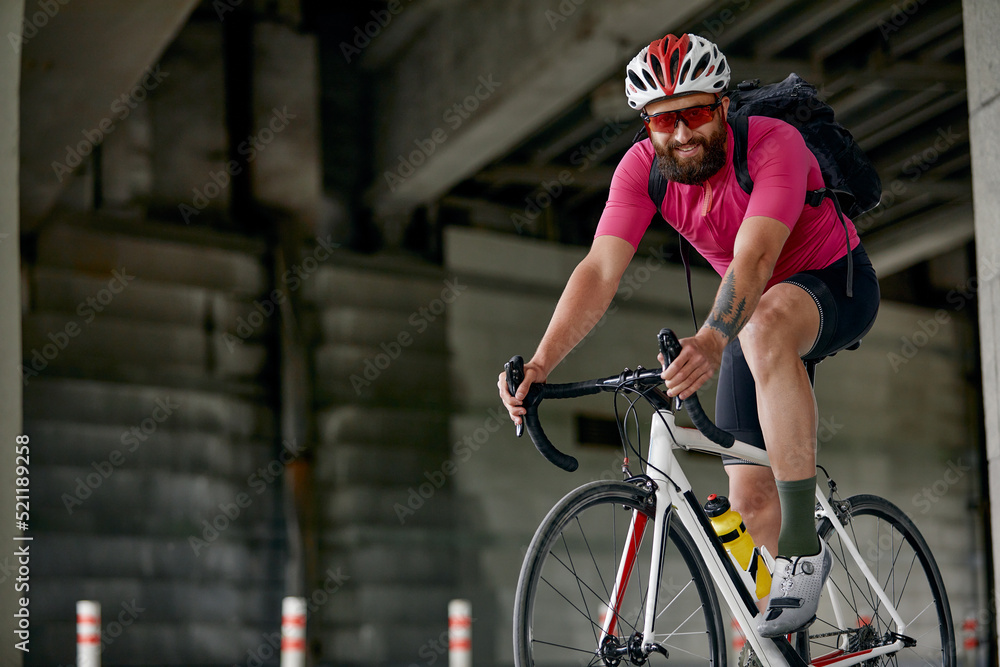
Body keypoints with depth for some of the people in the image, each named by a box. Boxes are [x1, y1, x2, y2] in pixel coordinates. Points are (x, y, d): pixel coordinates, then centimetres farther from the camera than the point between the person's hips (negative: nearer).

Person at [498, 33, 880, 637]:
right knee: (750, 495, -3)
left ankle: (801, 545, -34)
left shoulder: (774, 144, -30)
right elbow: (600, 270, -25)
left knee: (765, 325, -41)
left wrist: (712, 341, -61)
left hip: (837, 285, -6)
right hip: (750, 312, 6)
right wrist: (540, 364, -39)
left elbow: (755, 257, -43)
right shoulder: (642, 167, -16)